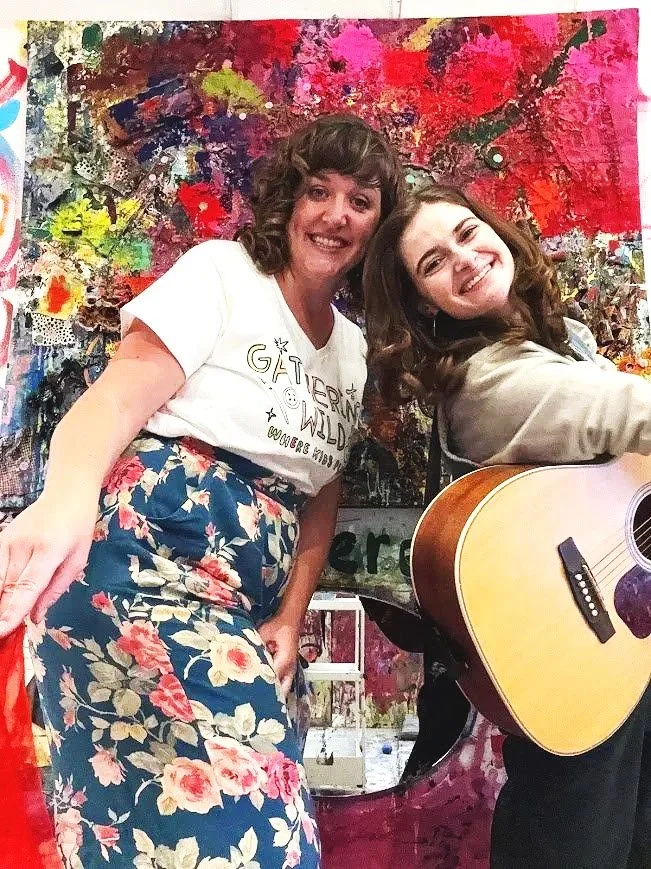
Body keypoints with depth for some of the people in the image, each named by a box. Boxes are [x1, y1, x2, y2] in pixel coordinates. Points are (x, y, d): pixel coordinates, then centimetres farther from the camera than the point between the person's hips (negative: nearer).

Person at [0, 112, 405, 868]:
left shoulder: (354, 347, 21)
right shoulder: (221, 271, 3)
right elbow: (116, 397, -11)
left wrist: (291, 617, 4)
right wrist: (66, 502, -32)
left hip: (253, 580, 7)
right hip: (149, 536, -6)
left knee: (257, 803, 1)